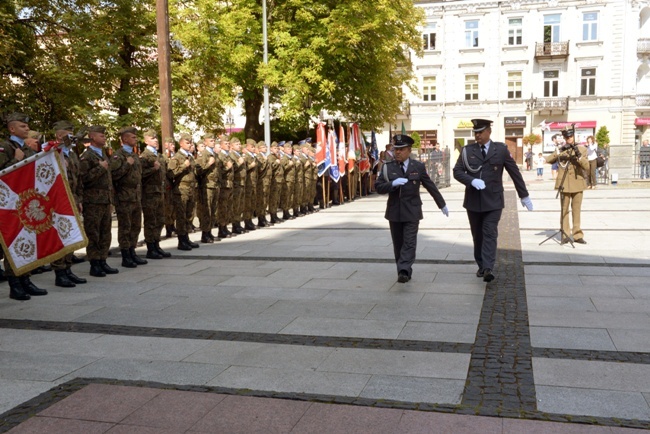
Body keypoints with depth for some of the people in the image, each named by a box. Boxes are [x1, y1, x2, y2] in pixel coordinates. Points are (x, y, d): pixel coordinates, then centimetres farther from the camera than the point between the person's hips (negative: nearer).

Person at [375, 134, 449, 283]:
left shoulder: (418, 167, 1)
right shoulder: (387, 167, 2)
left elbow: (431, 186, 9)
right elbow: (378, 187, -3)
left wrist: (442, 204, 15)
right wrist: (392, 184, -21)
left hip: (412, 212, -2)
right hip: (394, 212, 2)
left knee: (409, 243, -11)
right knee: (398, 244, 8)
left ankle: (404, 271, -17)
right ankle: (404, 271, 20)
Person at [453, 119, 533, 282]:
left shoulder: (501, 149, 1)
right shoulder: (467, 150, 4)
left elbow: (515, 172, 5)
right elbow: (457, 171, 0)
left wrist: (524, 195, 7)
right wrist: (472, 180, -19)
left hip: (493, 201, -2)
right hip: (473, 200, 2)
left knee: (490, 234, -11)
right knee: (477, 235, 11)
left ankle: (488, 269, -15)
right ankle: (481, 266, 24)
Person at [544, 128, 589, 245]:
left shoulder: (582, 149, 5)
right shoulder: (561, 150, 7)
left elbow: (587, 167, -5)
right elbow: (548, 160, -3)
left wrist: (579, 155, -19)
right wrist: (558, 153, -16)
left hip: (577, 184, 0)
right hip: (564, 184, 0)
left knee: (576, 210, 4)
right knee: (564, 210, 1)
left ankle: (577, 235, 11)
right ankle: (565, 235, 6)